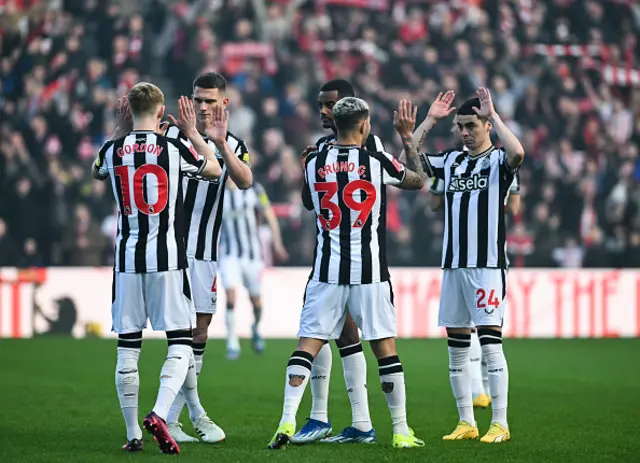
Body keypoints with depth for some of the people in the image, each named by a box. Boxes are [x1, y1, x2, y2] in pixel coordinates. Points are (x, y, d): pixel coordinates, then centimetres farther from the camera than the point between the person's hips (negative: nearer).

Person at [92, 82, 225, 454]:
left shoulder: (113, 150, 1)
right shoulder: (175, 149, -5)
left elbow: (98, 172, 27)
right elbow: (214, 170, 15)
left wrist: (121, 133, 28)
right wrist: (193, 132, 24)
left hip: (128, 259, 3)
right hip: (168, 259, -3)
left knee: (128, 347, 7)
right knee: (180, 343, 1)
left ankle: (133, 433, 9)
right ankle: (160, 413, -20)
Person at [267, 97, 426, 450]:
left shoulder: (313, 164, 1)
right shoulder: (377, 163, -5)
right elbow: (418, 180, 14)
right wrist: (408, 137, 25)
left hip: (327, 271, 2)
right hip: (369, 272, -1)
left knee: (307, 345, 3)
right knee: (385, 348, 6)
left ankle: (287, 423, -9)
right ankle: (401, 431, 10)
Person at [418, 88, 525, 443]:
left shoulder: (498, 160, -2)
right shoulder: (451, 161, 14)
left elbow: (517, 153, -26)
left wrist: (492, 115, -19)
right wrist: (429, 122, 5)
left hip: (487, 266, -6)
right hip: (453, 265, 6)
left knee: (490, 343, -8)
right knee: (457, 347, 7)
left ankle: (500, 424, -5)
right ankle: (466, 423, 13)